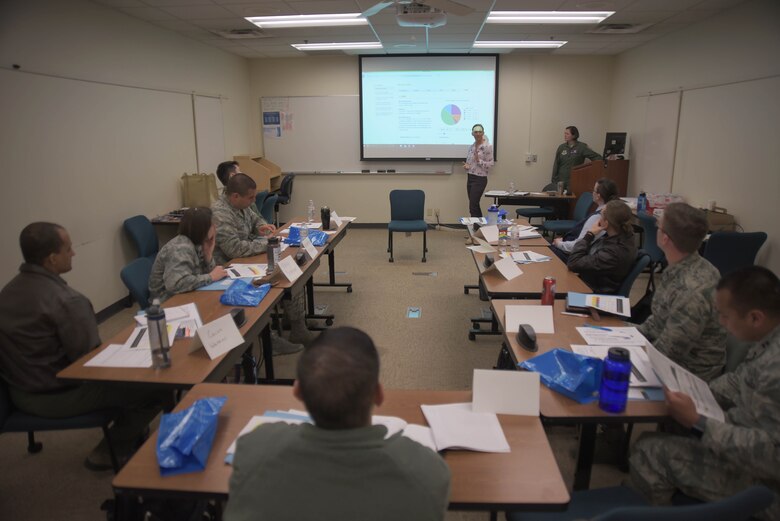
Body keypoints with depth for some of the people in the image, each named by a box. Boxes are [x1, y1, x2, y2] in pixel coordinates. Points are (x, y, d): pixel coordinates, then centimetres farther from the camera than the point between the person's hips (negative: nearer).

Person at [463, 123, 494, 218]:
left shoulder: (487, 146, -10)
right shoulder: (471, 146, 11)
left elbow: (490, 164, -11)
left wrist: (479, 160, -26)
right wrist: (466, 166, -3)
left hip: (480, 179, -8)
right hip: (470, 178, 8)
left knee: (473, 207, -11)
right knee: (475, 206, 11)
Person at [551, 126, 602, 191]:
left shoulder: (581, 147, -3)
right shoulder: (561, 147, 7)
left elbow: (597, 157, -2)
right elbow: (556, 165, 8)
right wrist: (554, 180, 5)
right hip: (561, 181, 3)